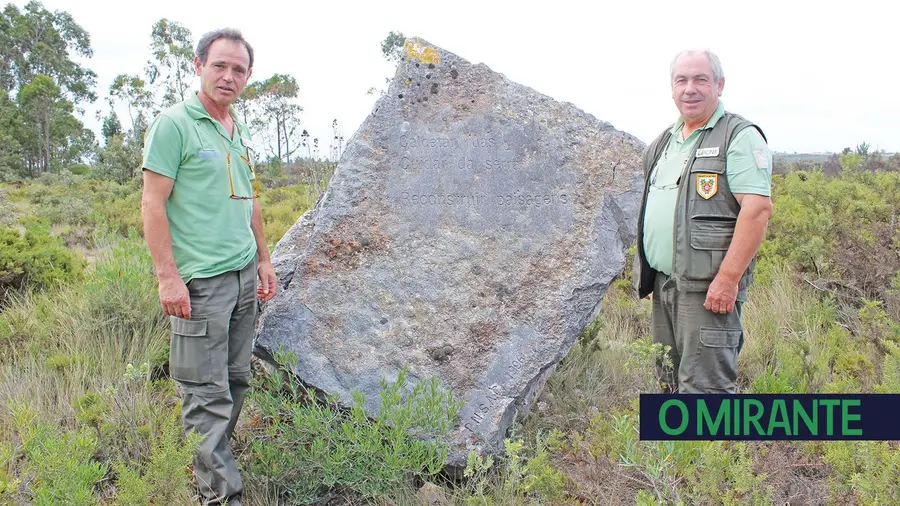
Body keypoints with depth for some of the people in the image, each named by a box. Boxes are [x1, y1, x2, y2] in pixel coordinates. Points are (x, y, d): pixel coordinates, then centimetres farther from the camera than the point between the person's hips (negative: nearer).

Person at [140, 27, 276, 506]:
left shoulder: (241, 133, 16)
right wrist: (168, 276, -17)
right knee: (207, 393, -4)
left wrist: (264, 260, 20)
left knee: (235, 381, 12)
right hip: (201, 280, -8)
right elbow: (153, 203, -11)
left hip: (243, 276, 8)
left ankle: (211, 462, 26)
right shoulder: (174, 124, -7)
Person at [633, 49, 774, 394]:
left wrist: (728, 279, -23)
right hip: (664, 283, 8)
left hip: (708, 287, -8)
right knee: (671, 382, 15)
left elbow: (758, 209, -18)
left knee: (704, 386, -9)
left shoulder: (740, 136, -7)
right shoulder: (663, 142, 18)